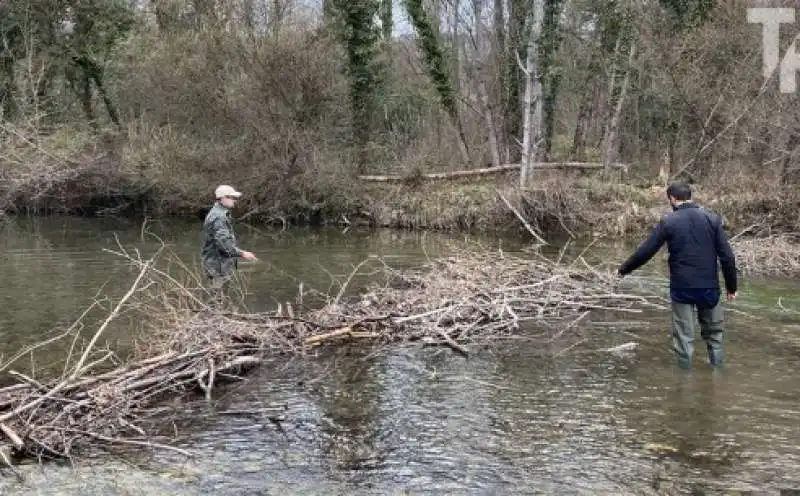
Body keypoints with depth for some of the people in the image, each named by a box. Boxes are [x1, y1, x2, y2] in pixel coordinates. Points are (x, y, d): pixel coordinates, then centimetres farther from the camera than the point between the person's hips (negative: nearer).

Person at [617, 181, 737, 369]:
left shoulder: (668, 222, -5)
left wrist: (624, 269, 11)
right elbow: (727, 256, -3)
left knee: (683, 335, 8)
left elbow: (645, 252, -3)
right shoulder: (712, 219, -1)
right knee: (714, 331, 17)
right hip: (709, 287, 2)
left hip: (681, 287, -2)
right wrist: (731, 287, 6)